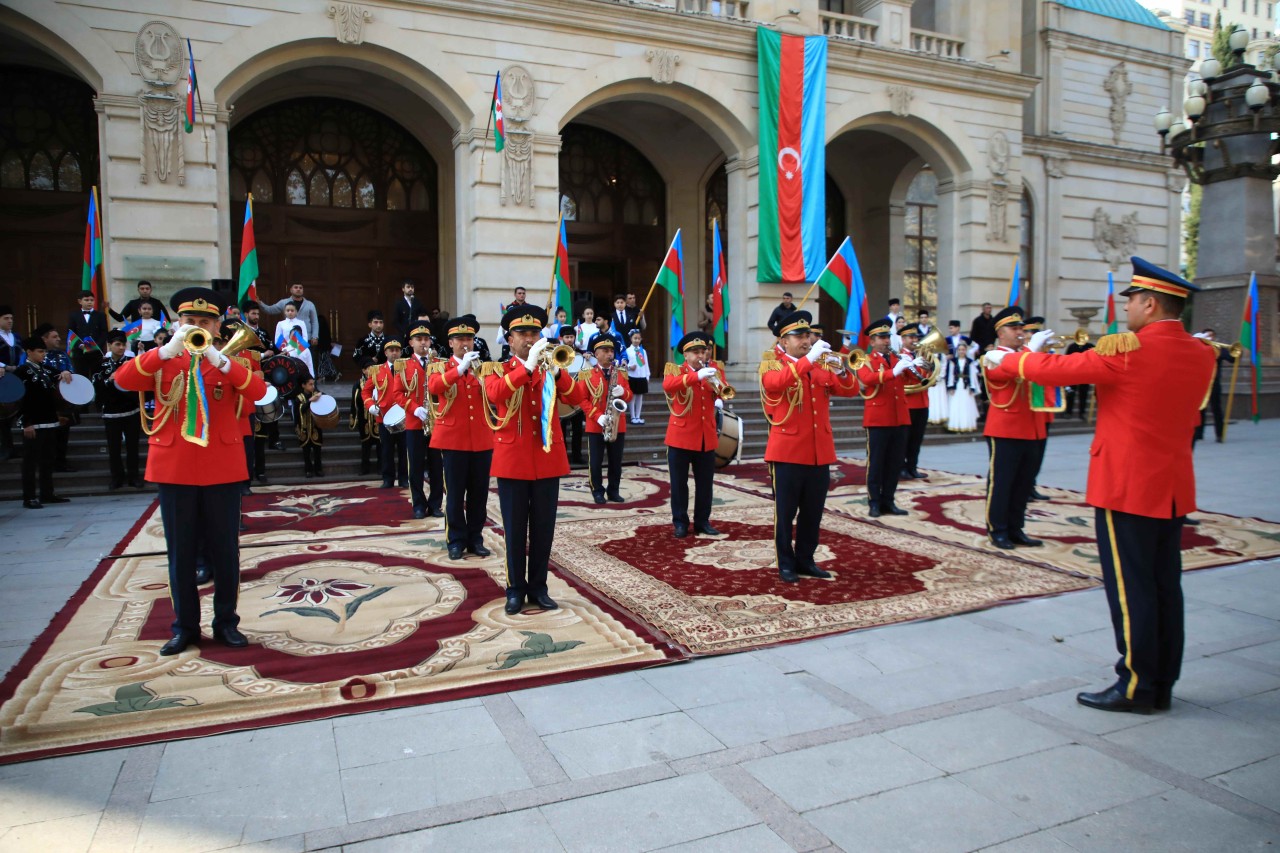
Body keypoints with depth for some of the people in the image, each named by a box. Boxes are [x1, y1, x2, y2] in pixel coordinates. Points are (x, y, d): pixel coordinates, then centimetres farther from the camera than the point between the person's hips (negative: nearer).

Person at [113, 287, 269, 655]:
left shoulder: (230, 360, 4)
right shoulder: (162, 360, 6)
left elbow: (258, 391, -15)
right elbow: (123, 380, -13)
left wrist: (218, 358, -26)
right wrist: (168, 349, -23)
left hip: (222, 468, 0)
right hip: (174, 468, 1)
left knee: (225, 550, 6)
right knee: (180, 552, 8)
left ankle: (226, 622, 20)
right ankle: (185, 626, 21)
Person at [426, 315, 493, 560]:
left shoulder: (483, 367, 12)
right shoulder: (440, 367, 4)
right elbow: (433, 386, -19)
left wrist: (482, 373, -18)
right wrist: (461, 368, -28)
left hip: (481, 439, 3)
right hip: (453, 438, -3)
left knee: (479, 493, 7)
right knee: (455, 493, 1)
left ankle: (475, 538, 18)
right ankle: (456, 540, 11)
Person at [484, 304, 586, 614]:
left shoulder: (550, 370, 10)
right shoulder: (497, 369, 4)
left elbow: (576, 399, -6)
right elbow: (495, 394, -20)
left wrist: (556, 372, -22)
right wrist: (528, 366, -27)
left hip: (548, 461, 2)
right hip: (512, 461, -2)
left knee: (543, 529, 8)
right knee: (515, 530, 5)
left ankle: (538, 588, 20)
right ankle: (516, 590, 17)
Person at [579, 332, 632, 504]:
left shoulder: (621, 373, 10)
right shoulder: (587, 374, -1)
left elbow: (629, 396, 10)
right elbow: (583, 399, -6)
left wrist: (622, 392, -14)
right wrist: (597, 416, -17)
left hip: (618, 425, 3)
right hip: (595, 425, -3)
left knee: (616, 461, 9)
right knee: (595, 462, 2)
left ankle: (614, 491, 20)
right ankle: (597, 491, 14)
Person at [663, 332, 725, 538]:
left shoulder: (713, 371, 10)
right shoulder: (675, 370, -4)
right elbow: (667, 385, -26)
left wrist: (720, 399, -16)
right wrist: (697, 376, -36)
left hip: (707, 437, 4)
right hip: (681, 436, -4)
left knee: (705, 483, 9)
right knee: (679, 483, 3)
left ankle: (703, 521, 20)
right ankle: (680, 523, 12)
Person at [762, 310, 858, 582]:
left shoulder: (822, 366, 13)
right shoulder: (771, 364, -1)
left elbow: (850, 390, 6)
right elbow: (777, 382, -25)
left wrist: (841, 371, -15)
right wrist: (809, 359, -30)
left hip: (820, 452, 5)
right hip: (787, 451, -5)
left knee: (813, 512, 12)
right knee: (785, 511, 3)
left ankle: (805, 559, 25)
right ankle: (786, 564, 14)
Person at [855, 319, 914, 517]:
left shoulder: (897, 359, 16)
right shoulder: (865, 361, 0)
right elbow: (867, 378, -22)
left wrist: (915, 365, -15)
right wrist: (893, 371, -35)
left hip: (900, 418, 6)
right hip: (877, 419, -5)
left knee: (896, 462, 8)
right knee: (875, 462, -1)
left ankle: (888, 500, 18)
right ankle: (874, 503, 5)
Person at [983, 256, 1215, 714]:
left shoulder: (1128, 350, -17)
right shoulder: (1202, 355, 5)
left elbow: (1058, 368, -8)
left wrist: (1006, 361, 8)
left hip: (1126, 487, -7)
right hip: (1174, 488, 8)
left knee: (1130, 590, 1)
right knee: (1165, 586, 13)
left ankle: (1136, 687, 10)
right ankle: (1163, 685, 23)